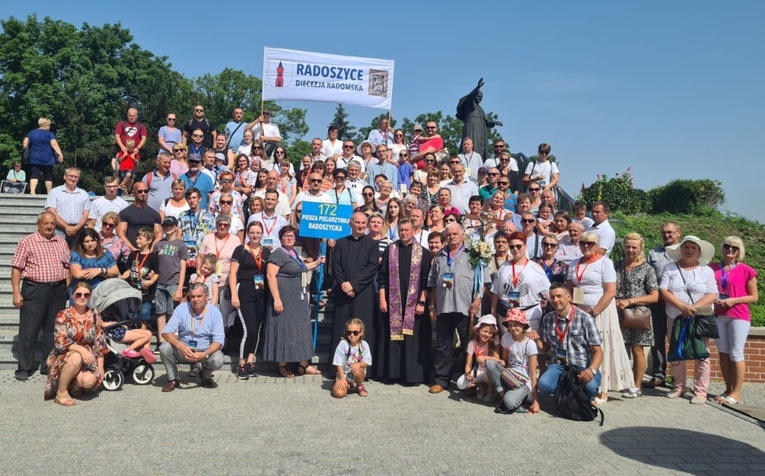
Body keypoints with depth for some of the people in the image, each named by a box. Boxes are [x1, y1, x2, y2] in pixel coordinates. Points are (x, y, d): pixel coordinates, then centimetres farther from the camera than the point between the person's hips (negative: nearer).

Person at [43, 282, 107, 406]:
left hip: (87, 359, 2)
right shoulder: (63, 315, -7)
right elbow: (60, 342, -18)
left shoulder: (94, 315, 1)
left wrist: (100, 368, -3)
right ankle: (61, 392, -15)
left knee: (89, 381, -29)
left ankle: (75, 384, 9)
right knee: (76, 357, -37)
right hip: (63, 358, -2)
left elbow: (99, 343, 1)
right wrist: (81, 349, -34)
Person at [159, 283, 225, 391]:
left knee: (217, 360, -31)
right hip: (183, 350, 1)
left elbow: (218, 341, -17)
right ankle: (173, 379, -2)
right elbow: (167, 332, -16)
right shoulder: (181, 309, -10)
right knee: (165, 347, -26)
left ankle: (205, 375, 8)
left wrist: (204, 354, -36)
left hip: (206, 351, -1)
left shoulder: (215, 313, -13)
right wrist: (180, 346, -36)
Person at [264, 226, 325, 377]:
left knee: (300, 329, 11)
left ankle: (303, 365, 18)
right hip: (284, 299, -9)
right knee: (284, 329, -1)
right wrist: (276, 299, -25)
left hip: (298, 299, 9)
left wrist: (317, 262, 23)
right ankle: (282, 366, 10)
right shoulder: (278, 254, -12)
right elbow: (270, 276, -19)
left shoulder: (295, 253, 14)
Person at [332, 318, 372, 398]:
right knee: (338, 393, -24)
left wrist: (359, 364, -31)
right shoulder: (343, 344, -13)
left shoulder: (364, 344, -8)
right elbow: (339, 364, -12)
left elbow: (367, 362, -10)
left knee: (356, 370, -36)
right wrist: (342, 378, -20)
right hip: (344, 374, 0)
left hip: (359, 373, 1)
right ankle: (349, 386, 13)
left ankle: (360, 386, 0)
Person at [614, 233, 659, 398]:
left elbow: (654, 297, -4)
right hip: (618, 313, 3)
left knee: (636, 349, 3)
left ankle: (636, 387, 13)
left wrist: (629, 301, -13)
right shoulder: (616, 266, 9)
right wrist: (615, 301, -5)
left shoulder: (647, 269, 0)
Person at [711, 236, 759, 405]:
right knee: (723, 353, 7)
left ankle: (736, 393, 5)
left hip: (739, 316, -4)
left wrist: (734, 300, -14)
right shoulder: (713, 269, 7)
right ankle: (728, 390, 16)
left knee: (736, 353, -2)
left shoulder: (746, 270, -2)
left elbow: (754, 297, 0)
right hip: (718, 316, 4)